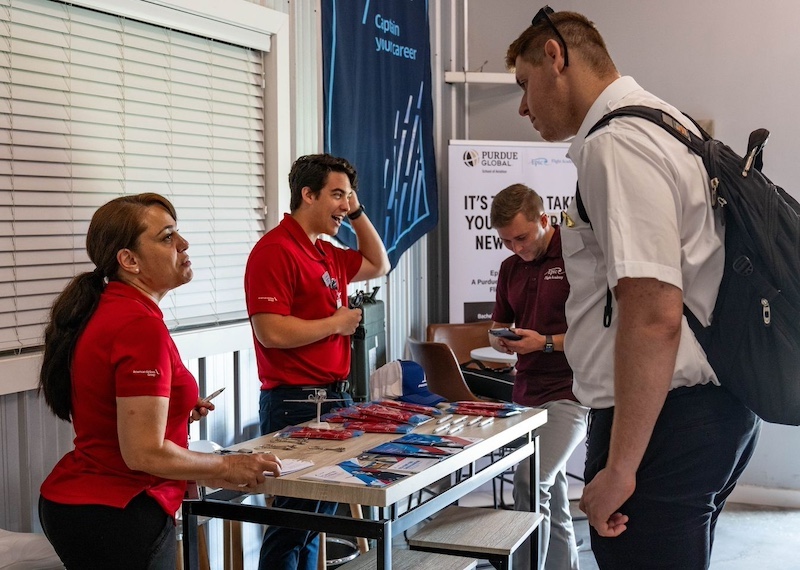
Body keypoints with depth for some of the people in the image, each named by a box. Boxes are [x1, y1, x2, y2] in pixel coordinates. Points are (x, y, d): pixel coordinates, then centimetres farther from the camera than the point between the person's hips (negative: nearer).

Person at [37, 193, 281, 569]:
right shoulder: (142, 326, -22)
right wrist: (228, 467, -11)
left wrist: (170, 408, 17)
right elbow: (145, 454, -24)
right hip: (118, 515, -9)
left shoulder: (100, 311, 7)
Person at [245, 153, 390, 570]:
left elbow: (378, 265, 28)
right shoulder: (275, 251, -15)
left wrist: (357, 214, 14)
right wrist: (338, 322, -12)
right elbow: (271, 332, -24)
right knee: (294, 519, -1)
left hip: (334, 396, 10)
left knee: (320, 514, 17)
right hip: (296, 402, -9)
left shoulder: (327, 252, 13)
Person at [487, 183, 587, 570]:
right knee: (551, 497, 12)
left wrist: (546, 343, -19)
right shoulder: (511, 267, 12)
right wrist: (500, 340, -2)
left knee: (531, 485, -18)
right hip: (526, 392, 7)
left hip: (569, 393, -7)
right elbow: (497, 326, 21)